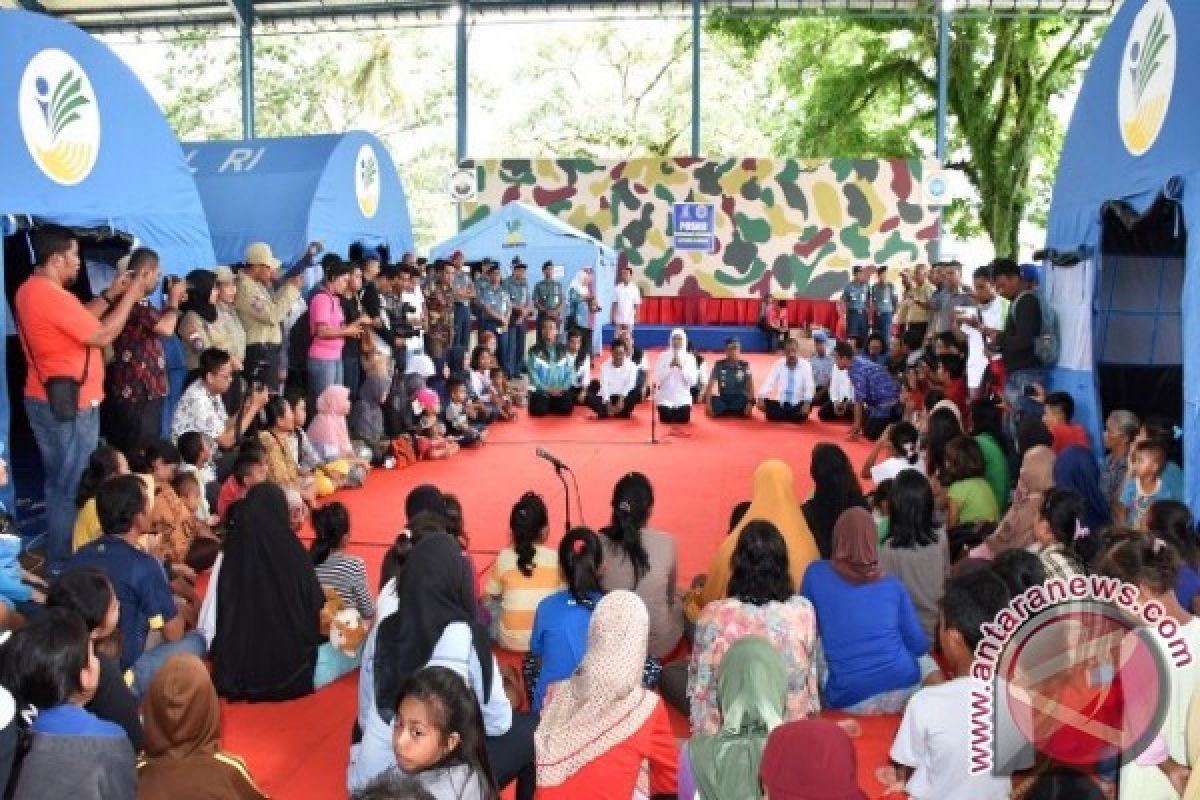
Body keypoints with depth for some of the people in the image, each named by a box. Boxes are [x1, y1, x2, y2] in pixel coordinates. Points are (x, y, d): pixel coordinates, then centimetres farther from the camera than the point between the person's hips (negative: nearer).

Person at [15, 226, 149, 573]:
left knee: (61, 484, 19)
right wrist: (131, 295, -11)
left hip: (49, 399, 11)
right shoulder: (52, 296, -22)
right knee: (71, 488, -2)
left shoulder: (31, 290, 10)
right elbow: (102, 335, -19)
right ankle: (62, 567, 5)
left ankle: (59, 560, 29)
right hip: (68, 404, -11)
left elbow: (80, 321, 17)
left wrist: (110, 294, 12)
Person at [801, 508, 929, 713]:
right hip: (902, 690, 1)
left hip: (849, 702, -1)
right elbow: (919, 646, 7)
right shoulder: (892, 585, 2)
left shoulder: (815, 574, -1)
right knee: (927, 663, 32)